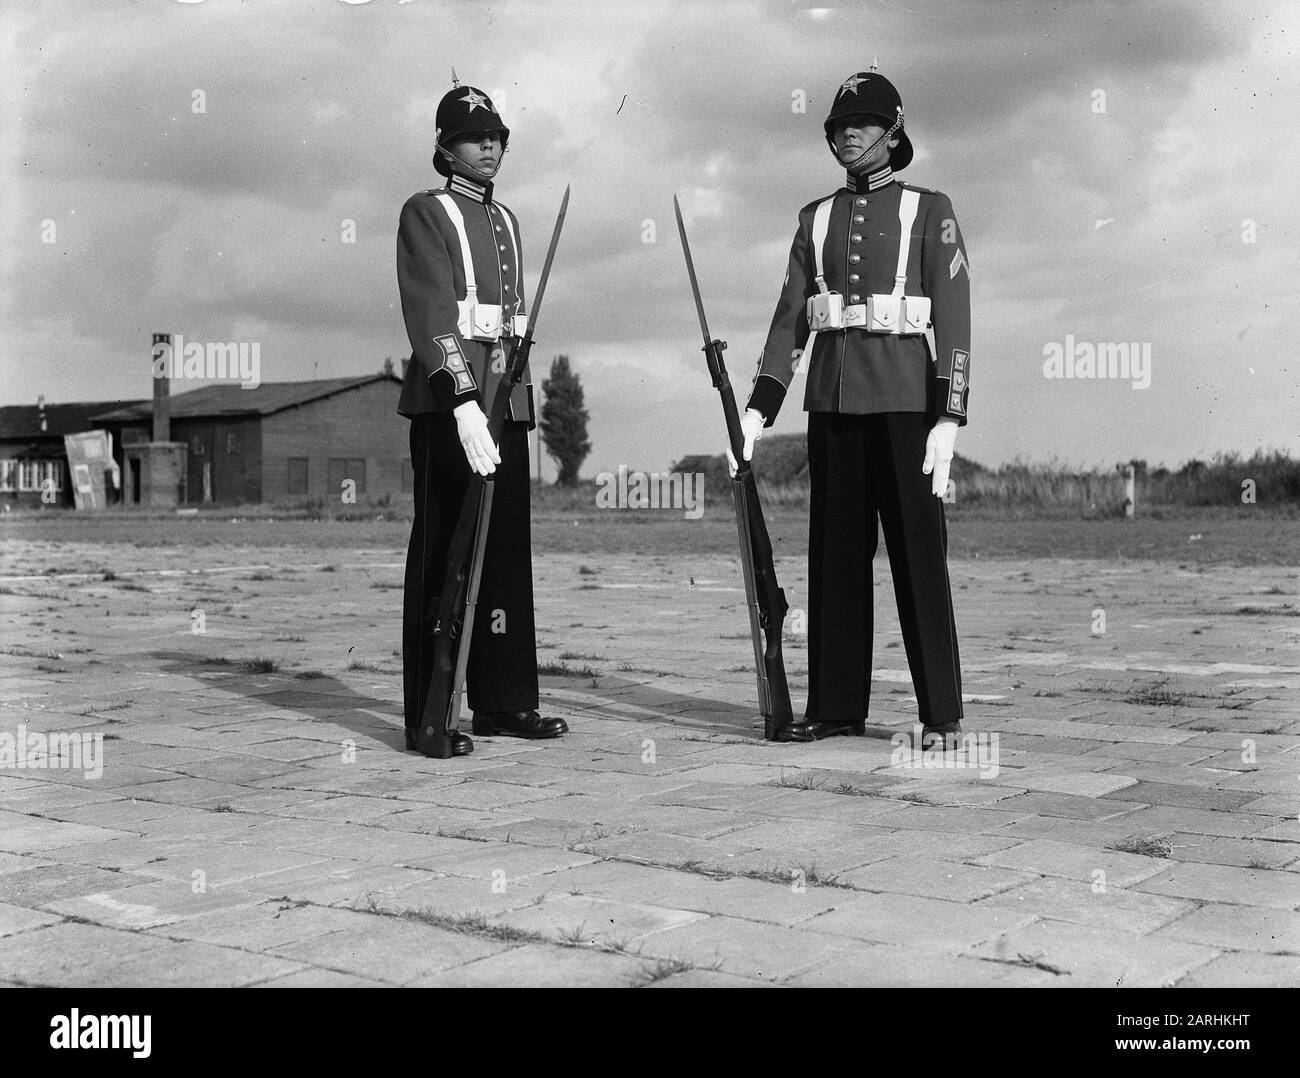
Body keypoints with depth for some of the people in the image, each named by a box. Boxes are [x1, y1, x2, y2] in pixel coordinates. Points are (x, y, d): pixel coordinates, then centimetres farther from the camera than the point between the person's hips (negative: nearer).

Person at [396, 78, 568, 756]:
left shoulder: (505, 221, 21)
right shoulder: (426, 213, -2)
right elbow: (431, 313, -15)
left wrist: (517, 398, 17)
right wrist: (464, 402, -26)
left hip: (505, 400, 7)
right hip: (447, 397, -7)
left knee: (508, 548, 7)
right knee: (442, 551, -6)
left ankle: (503, 701, 15)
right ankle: (429, 715, -2)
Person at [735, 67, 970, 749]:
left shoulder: (930, 212, 3)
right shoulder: (818, 219, 15)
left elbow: (954, 319, -5)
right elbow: (790, 318, 12)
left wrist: (948, 420, -14)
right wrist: (758, 408, 2)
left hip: (904, 398, -4)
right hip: (830, 401, 4)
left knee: (918, 554, -3)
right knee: (835, 554, 6)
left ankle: (942, 714, 3)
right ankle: (835, 707, 13)